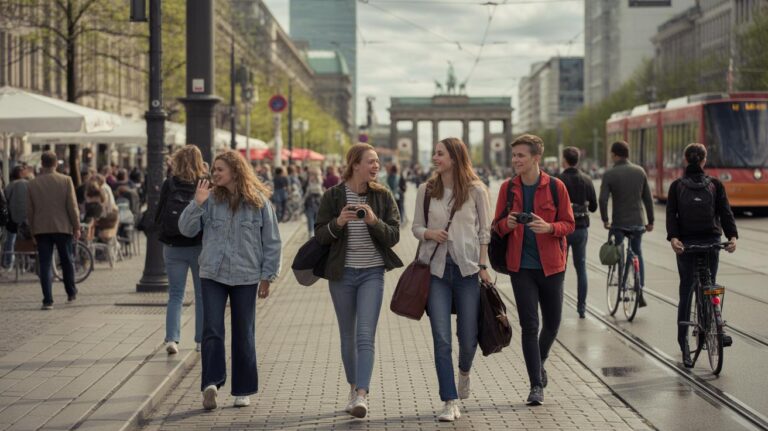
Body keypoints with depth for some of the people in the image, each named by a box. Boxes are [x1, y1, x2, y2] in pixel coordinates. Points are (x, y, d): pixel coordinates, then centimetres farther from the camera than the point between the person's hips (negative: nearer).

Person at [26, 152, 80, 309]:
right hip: (63, 227, -1)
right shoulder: (66, 181, -5)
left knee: (45, 265, 0)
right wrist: (76, 227, 2)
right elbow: (72, 206, -7)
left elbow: (29, 210, 5)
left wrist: (32, 230, 15)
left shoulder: (32, 184, 1)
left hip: (41, 229, 1)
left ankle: (48, 300, -6)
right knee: (66, 261, 16)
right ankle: (71, 293, 27)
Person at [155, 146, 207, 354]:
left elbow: (158, 217, -1)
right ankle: (201, 340, 15)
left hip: (173, 247, 1)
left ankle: (171, 338, -3)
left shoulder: (169, 184, -5)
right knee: (202, 295, 12)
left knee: (175, 295, 10)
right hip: (199, 246, -1)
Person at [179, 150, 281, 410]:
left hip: (246, 277, -1)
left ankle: (242, 390, 16)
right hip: (212, 275, 1)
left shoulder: (259, 201, -3)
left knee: (244, 335, 7)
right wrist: (197, 204, -16)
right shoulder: (211, 199, 0)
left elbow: (271, 241, 2)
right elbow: (187, 230, -1)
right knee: (212, 330, -9)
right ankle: (211, 383, -11)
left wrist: (267, 276, 1)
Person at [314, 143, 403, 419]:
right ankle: (354, 388, 28)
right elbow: (320, 236, -3)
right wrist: (338, 223, -22)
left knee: (365, 335, -13)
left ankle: (362, 395, -20)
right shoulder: (333, 196, -3)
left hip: (372, 273, -1)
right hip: (342, 274, 1)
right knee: (348, 337, 11)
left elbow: (393, 236, -4)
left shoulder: (382, 196, 0)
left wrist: (374, 221, -22)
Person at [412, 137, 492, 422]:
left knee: (468, 337, 6)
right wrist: (429, 233, -11)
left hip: (467, 269, -1)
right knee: (441, 339, -6)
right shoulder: (426, 190, 4)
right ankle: (450, 402, -2)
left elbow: (484, 231, 5)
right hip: (436, 269, 1)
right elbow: (416, 226, 11)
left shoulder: (475, 190, -1)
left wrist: (483, 265, 1)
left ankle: (464, 371, 41)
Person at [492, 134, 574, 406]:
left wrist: (548, 227, -22)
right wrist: (507, 224, -17)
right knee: (529, 325, -4)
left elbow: (569, 224, -2)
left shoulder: (555, 187, -5)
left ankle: (539, 362, 41)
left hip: (551, 265, 0)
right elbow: (497, 225, 6)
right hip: (521, 266, 0)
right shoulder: (508, 187, 1)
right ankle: (536, 385, 2)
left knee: (552, 323, 12)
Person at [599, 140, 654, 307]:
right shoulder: (640, 171, 3)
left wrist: (605, 220, -1)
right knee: (637, 253, 16)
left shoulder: (609, 174, -8)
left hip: (619, 223, -3)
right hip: (638, 222, 4)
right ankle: (640, 291, 9)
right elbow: (648, 198, 5)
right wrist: (650, 221, 12)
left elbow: (603, 200, -14)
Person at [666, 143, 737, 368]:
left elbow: (671, 215, -7)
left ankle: (684, 345, -2)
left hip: (685, 244, 0)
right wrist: (732, 236, -9)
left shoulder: (676, 186, 3)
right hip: (711, 242, 0)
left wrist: (673, 238, -15)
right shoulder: (715, 185, 4)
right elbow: (726, 213, -4)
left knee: (686, 293, 1)